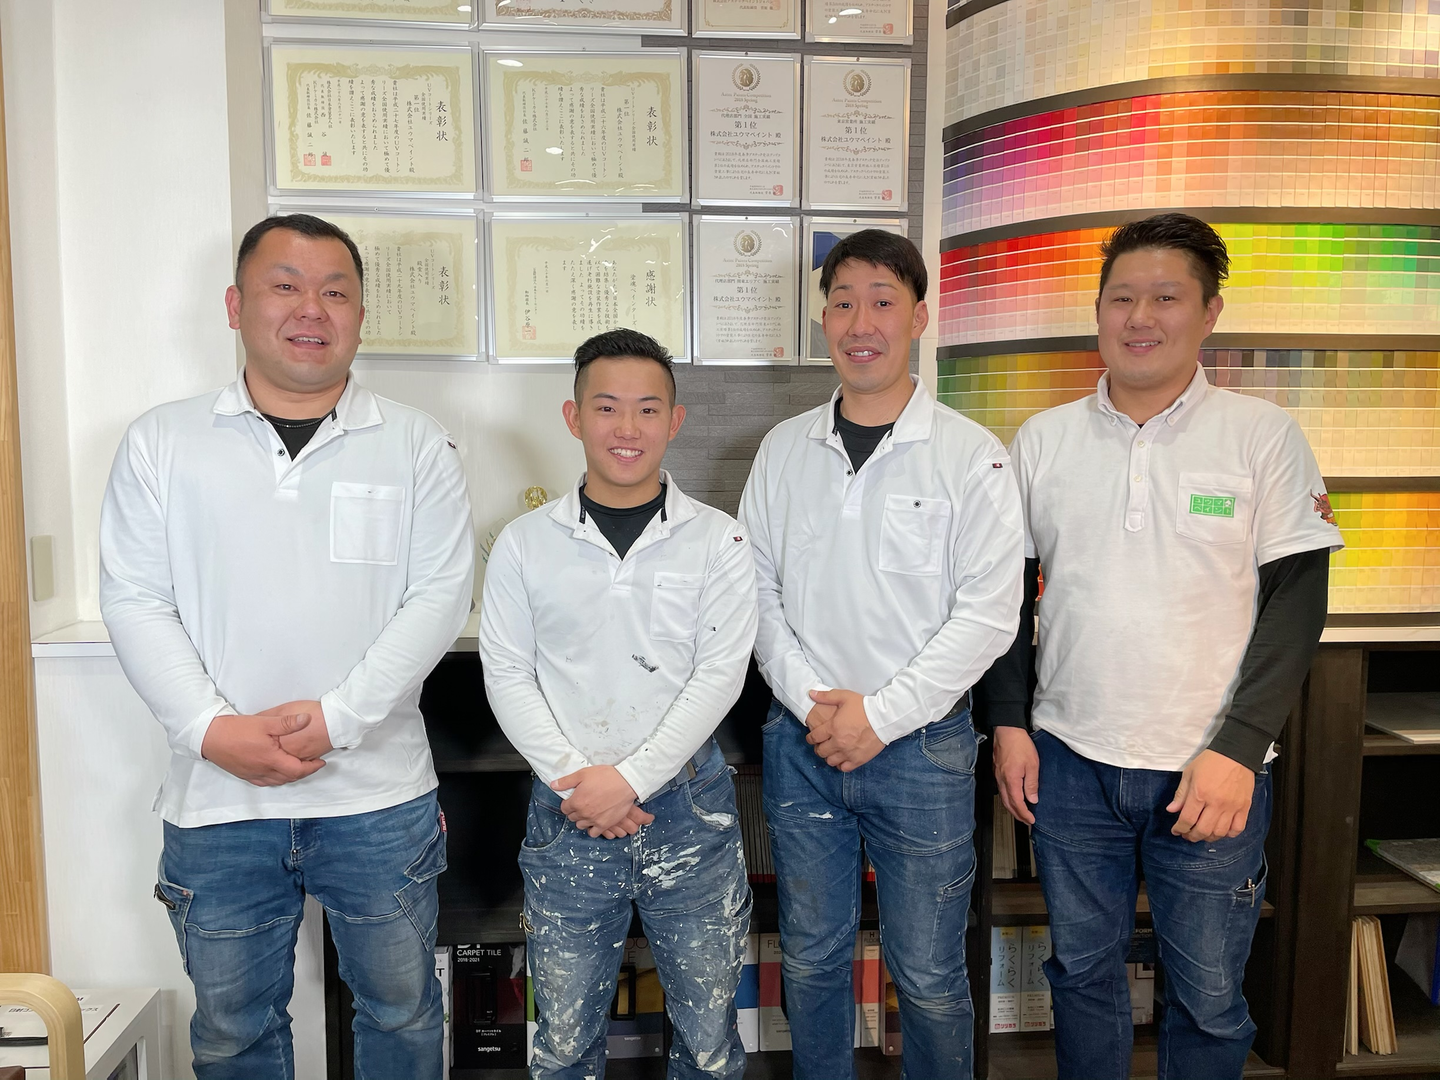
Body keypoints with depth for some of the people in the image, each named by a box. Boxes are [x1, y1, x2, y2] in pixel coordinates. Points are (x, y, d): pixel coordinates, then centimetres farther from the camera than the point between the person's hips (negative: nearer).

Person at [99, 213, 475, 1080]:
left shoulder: (416, 445, 0)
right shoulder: (162, 443, 3)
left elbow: (441, 595, -6)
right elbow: (135, 603, 0)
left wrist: (338, 717, -16)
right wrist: (213, 730, -14)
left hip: (380, 796, 0)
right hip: (218, 804, 1)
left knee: (400, 1008, 17)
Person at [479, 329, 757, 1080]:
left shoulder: (718, 542, -2)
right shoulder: (524, 545, 1)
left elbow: (720, 674, -7)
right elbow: (507, 676, 0)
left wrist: (630, 779, -13)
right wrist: (572, 780, -11)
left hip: (688, 807, 0)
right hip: (567, 815, 1)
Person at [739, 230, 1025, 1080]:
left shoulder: (973, 457, -6)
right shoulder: (784, 450, 5)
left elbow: (988, 614, -10)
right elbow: (756, 592, 4)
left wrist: (880, 715, -13)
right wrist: (810, 701, -8)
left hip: (922, 744, -3)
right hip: (800, 742, 3)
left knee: (929, 976, 10)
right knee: (812, 960, 17)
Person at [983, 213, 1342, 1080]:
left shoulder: (1265, 436, -4)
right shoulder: (1042, 439, 3)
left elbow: (1297, 602, -6)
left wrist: (1238, 750, -13)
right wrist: (1009, 722, 3)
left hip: (1213, 771, -2)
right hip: (1070, 761, 2)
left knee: (1209, 996, 11)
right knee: (1083, 972, 17)